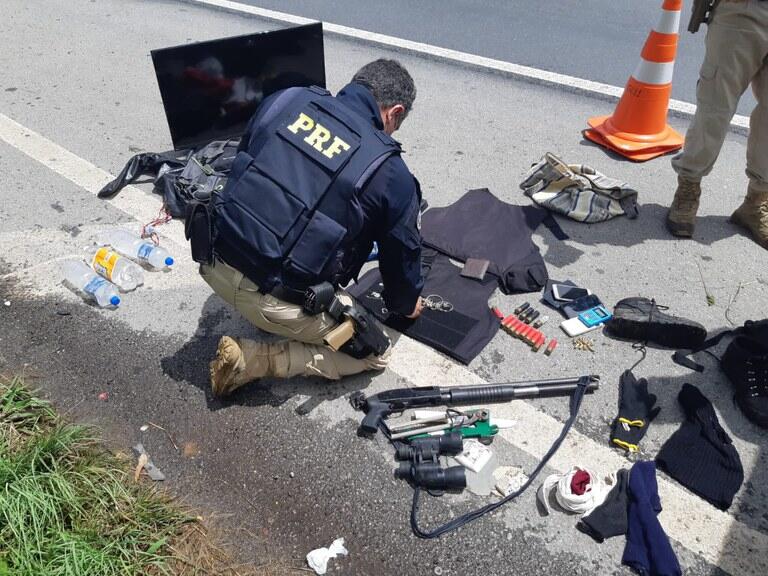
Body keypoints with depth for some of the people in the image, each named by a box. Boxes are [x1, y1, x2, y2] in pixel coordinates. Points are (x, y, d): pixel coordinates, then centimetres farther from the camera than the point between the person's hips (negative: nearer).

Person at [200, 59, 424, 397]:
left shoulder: (285, 100, 2)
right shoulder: (390, 173, -10)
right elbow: (402, 253, 4)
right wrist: (406, 304, 26)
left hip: (216, 263, 7)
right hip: (276, 300, -6)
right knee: (375, 353, 13)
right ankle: (250, 360, 3)